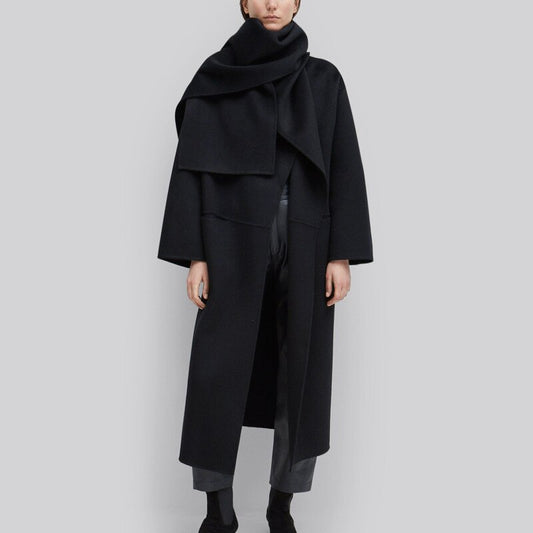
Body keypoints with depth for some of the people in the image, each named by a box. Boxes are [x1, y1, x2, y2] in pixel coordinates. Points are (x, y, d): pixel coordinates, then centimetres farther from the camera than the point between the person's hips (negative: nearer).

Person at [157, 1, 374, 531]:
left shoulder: (324, 79, 9)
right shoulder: (214, 77, 6)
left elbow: (345, 167, 5)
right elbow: (191, 166, 1)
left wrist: (342, 253, -4)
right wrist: (194, 255, -6)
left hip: (305, 242, 2)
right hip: (234, 240, -1)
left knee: (300, 370, 3)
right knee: (220, 372, -3)